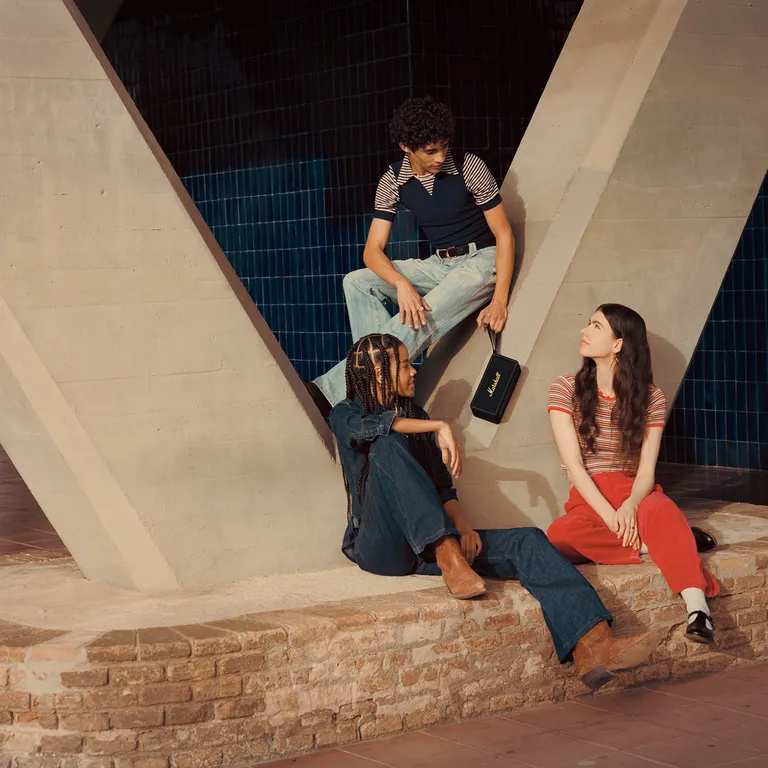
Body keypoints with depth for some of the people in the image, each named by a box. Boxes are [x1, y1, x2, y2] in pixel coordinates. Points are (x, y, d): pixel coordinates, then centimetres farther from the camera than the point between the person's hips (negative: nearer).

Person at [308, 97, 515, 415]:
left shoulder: (468, 167, -14)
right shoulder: (394, 181, -5)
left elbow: (504, 234, -11)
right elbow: (373, 250, -10)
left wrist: (500, 301, -21)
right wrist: (402, 284, -32)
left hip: (481, 261, -5)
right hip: (440, 265, 5)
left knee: (418, 322, -30)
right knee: (357, 282, -14)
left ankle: (330, 391, -32)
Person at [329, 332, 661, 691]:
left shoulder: (417, 418, 24)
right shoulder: (346, 415, 7)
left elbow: (444, 488, 17)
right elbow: (369, 427, -21)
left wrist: (463, 527, -3)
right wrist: (439, 428, -26)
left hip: (428, 546, 5)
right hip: (380, 547, -5)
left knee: (527, 541, -18)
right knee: (388, 445, -29)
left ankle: (592, 647, -39)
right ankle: (448, 559, -41)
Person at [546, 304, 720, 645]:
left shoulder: (651, 397, 4)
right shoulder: (566, 390, 3)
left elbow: (647, 469, -4)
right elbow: (573, 464, -7)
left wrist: (630, 506, -28)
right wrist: (609, 515, -22)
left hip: (635, 497, -1)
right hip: (589, 501, 1)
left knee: (660, 510, -38)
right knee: (559, 535, -35)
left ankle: (697, 609, -51)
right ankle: (671, 541, -24)